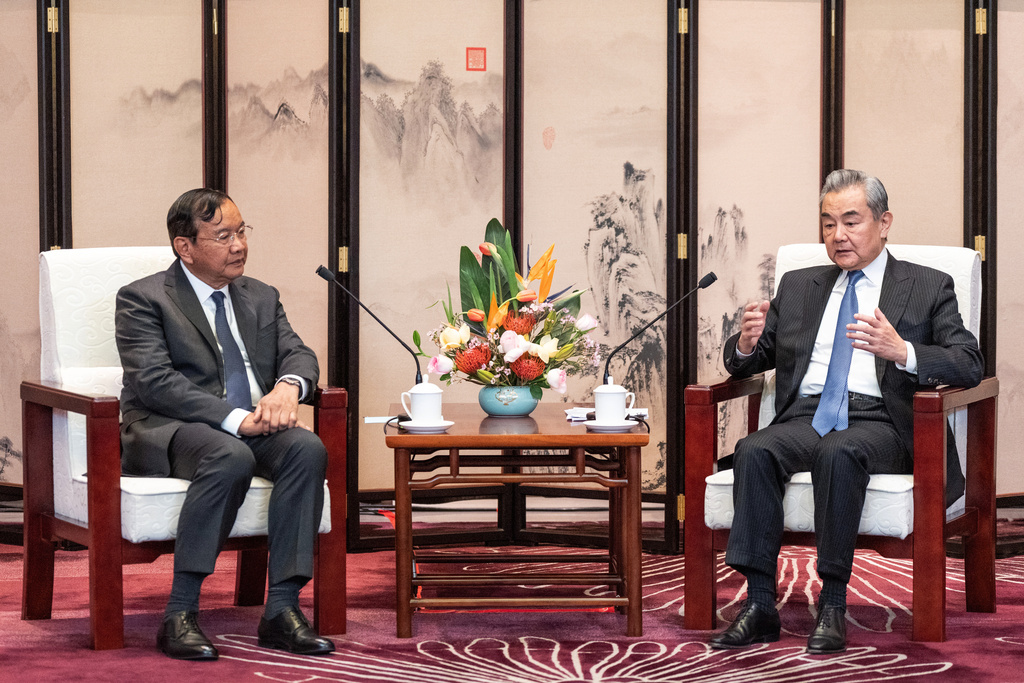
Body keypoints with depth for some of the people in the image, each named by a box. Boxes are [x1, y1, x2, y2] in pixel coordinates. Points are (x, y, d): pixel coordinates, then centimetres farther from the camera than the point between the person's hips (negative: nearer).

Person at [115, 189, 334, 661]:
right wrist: (234, 419, -24)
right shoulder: (142, 299, -1)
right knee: (231, 457, -38)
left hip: (254, 427, 6)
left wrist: (288, 386, -16)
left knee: (308, 448, -27)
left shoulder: (261, 298, 20)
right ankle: (179, 616, -35)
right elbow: (153, 381, -14)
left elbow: (298, 354, 11)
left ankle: (282, 608, -28)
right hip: (166, 432, -5)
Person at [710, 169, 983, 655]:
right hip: (804, 417, 4)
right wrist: (748, 342, -3)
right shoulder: (798, 286, 24)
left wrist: (901, 352, -20)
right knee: (754, 452, -30)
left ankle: (833, 605, -32)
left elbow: (969, 365, -1)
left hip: (878, 422, -3)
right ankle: (759, 605, -30)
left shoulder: (928, 288, 12)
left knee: (839, 452, -37)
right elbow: (743, 363, 23)